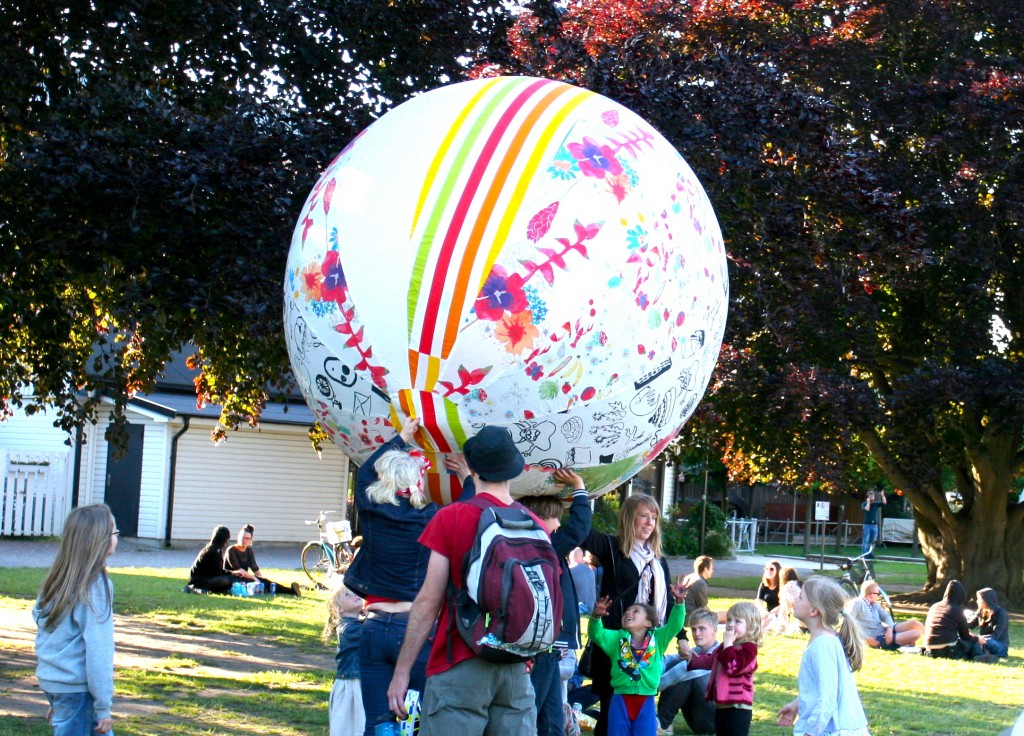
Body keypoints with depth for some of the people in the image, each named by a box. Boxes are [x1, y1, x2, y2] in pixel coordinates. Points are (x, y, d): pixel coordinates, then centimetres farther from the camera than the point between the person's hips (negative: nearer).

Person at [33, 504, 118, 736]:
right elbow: (97, 650, -17)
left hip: (50, 680, 8)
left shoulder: (58, 580, 8)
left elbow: (42, 638, 13)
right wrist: (103, 707, -12)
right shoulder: (95, 586, -15)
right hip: (76, 686, -8)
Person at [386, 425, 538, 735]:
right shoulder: (537, 526, 5)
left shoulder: (451, 518, -6)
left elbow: (429, 602, -7)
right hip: (517, 670, 4)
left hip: (461, 665, -4)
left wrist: (402, 671, -2)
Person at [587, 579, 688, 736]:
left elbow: (674, 625, -5)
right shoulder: (617, 638, 8)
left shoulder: (657, 639, 5)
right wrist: (596, 617, -25)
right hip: (621, 698, 1)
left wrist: (679, 603, -20)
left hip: (646, 700, -1)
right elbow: (597, 634, -5)